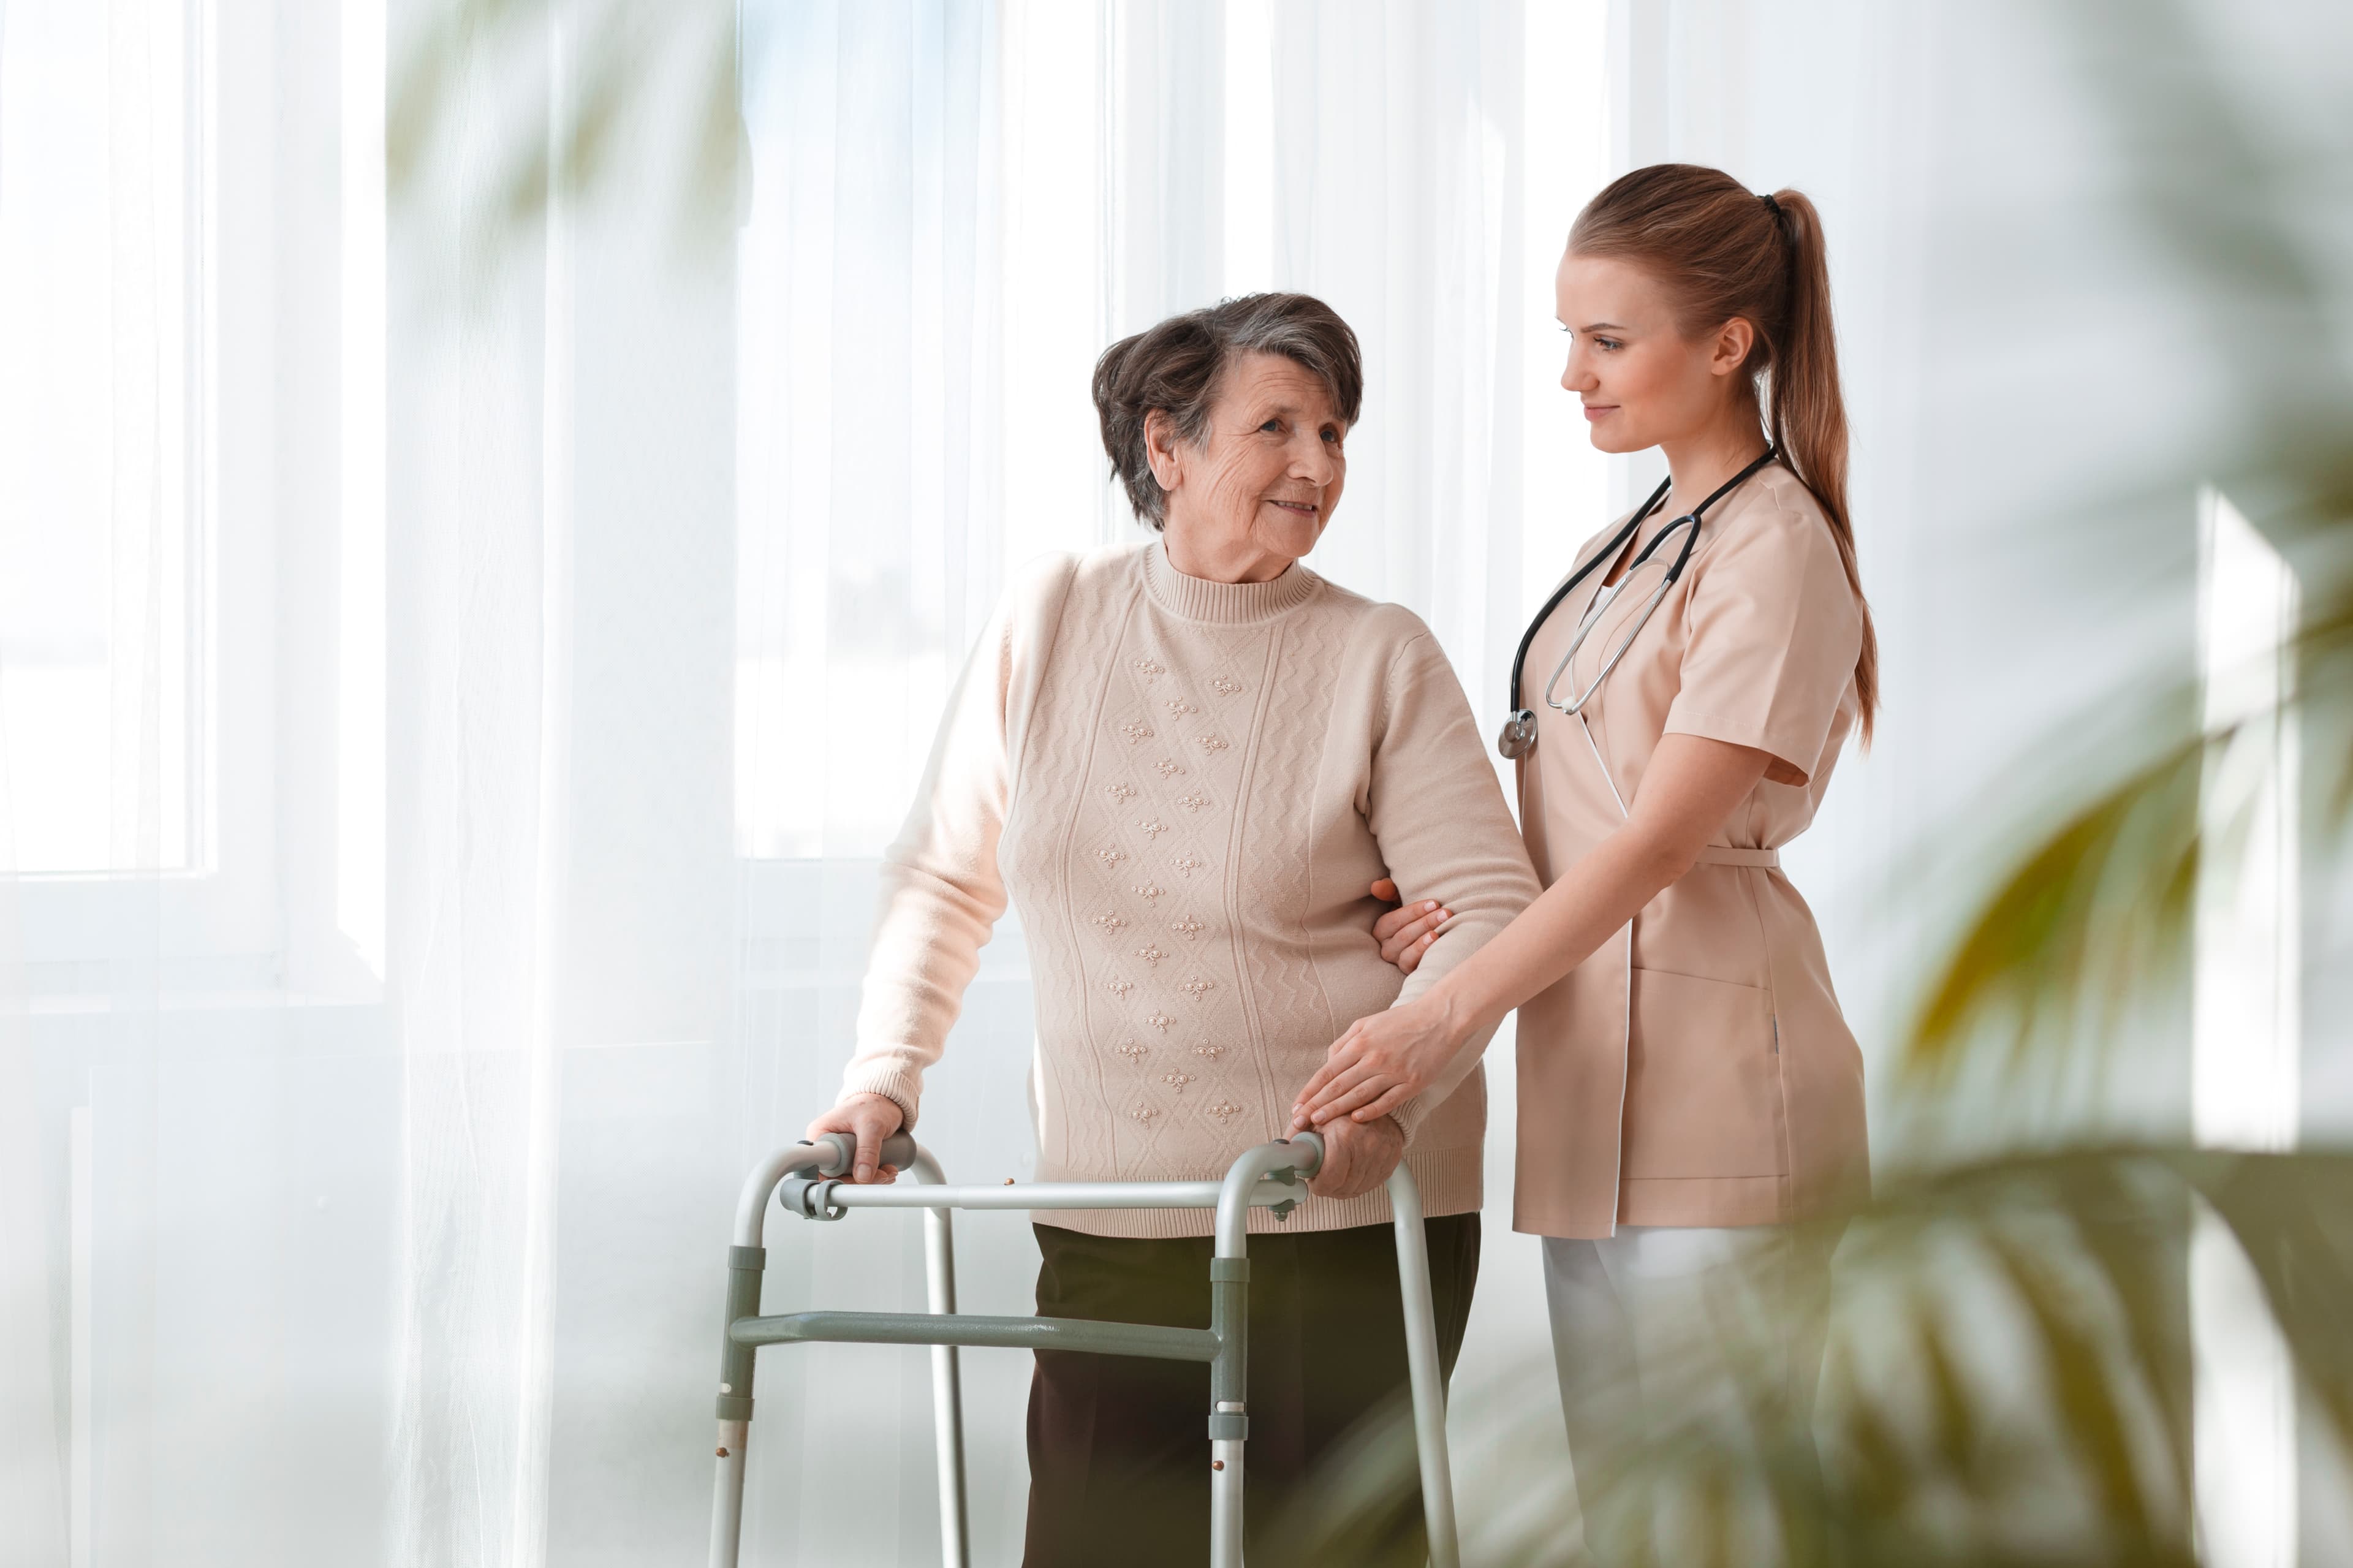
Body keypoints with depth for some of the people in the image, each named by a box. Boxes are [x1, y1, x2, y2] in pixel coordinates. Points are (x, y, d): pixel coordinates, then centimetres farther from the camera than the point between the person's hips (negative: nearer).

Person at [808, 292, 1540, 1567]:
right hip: (1110, 1216, 2)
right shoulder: (1046, 626, 5)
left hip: (1346, 1215, -2)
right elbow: (943, 878, 13)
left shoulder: (1381, 661, -2)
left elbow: (1487, 904, -6)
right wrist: (885, 1077, 3)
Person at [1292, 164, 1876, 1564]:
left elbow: (1664, 835, -20)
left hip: (1712, 1093, -9)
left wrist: (1451, 1015, -28)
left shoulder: (1773, 553, -11)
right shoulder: (1633, 542, 17)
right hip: (1598, 1097, 9)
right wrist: (1474, 900, 0)